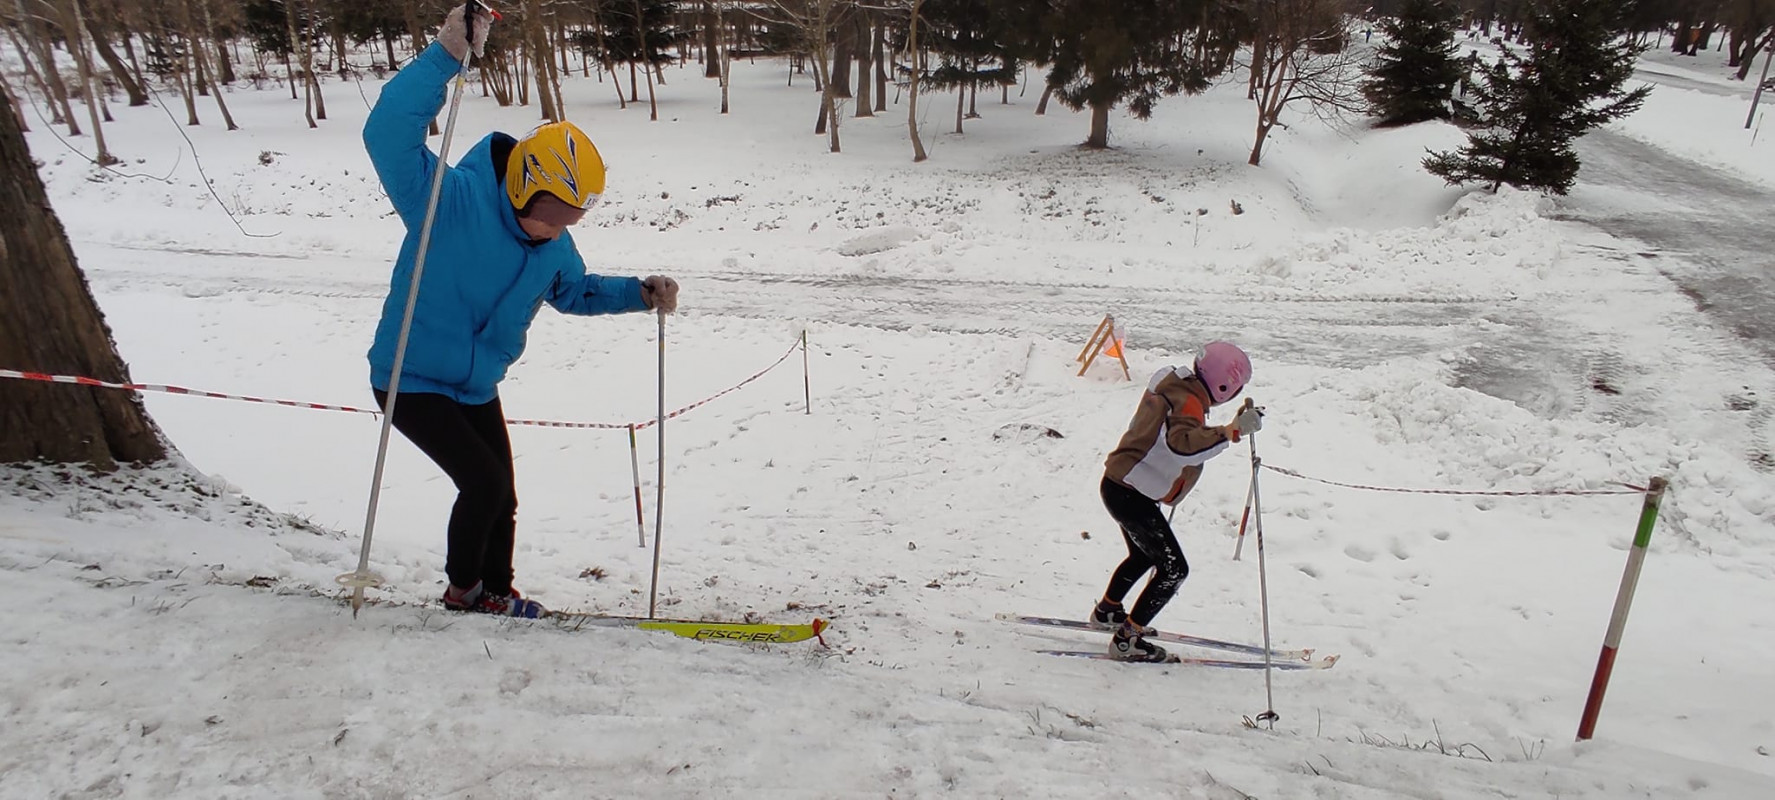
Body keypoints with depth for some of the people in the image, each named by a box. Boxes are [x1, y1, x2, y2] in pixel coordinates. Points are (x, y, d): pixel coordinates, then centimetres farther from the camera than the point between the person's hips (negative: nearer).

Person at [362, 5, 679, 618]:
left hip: (476, 387, 7)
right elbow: (389, 135, -40)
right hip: (412, 381, -7)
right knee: (485, 481, -14)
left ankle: (494, 592, 32)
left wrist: (640, 293, -5)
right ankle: (462, 588, 12)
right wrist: (446, 56, -49)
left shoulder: (553, 246, -5)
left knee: (500, 495, 10)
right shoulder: (452, 201, -26)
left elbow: (575, 291, 13)